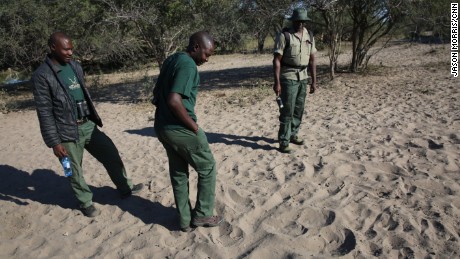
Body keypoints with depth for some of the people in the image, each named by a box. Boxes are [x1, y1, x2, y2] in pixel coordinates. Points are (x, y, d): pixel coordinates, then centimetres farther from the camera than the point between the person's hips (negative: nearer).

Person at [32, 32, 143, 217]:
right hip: (67, 132, -6)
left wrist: (94, 118, 20)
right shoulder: (42, 76, -13)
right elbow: (44, 113, -14)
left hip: (88, 125, 6)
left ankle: (126, 188, 28)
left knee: (111, 154, 10)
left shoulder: (75, 66, 7)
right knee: (75, 171, 9)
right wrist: (54, 142, -15)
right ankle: (86, 202, 30)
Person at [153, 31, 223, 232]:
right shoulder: (188, 65, -18)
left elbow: (157, 95, 18)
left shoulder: (171, 60, 12)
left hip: (162, 126, 9)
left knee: (178, 173, 17)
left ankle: (186, 221, 27)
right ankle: (202, 214, 20)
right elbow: (174, 101, -28)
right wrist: (194, 126, -18)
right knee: (207, 168, 10)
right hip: (180, 129, -9)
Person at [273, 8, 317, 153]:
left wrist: (314, 81, 8)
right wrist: (277, 82, -19)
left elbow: (312, 60, 11)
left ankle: (293, 135, 28)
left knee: (299, 110, 12)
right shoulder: (284, 36, -10)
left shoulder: (309, 36, 8)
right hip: (288, 78, -6)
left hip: (303, 78, 6)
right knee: (287, 111, -5)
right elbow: (276, 60, -13)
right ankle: (284, 142, 3)